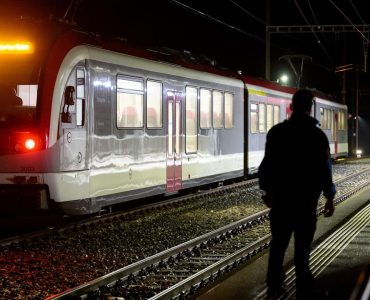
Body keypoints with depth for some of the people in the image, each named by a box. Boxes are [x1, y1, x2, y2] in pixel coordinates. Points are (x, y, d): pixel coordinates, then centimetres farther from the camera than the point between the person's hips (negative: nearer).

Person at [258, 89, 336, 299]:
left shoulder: (276, 132, -1)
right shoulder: (317, 135, -5)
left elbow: (267, 165, 0)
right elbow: (325, 169, -6)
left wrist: (268, 190, 11)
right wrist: (330, 197, 2)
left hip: (280, 197, 2)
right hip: (306, 199, -2)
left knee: (278, 243, 13)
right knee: (302, 246, 0)